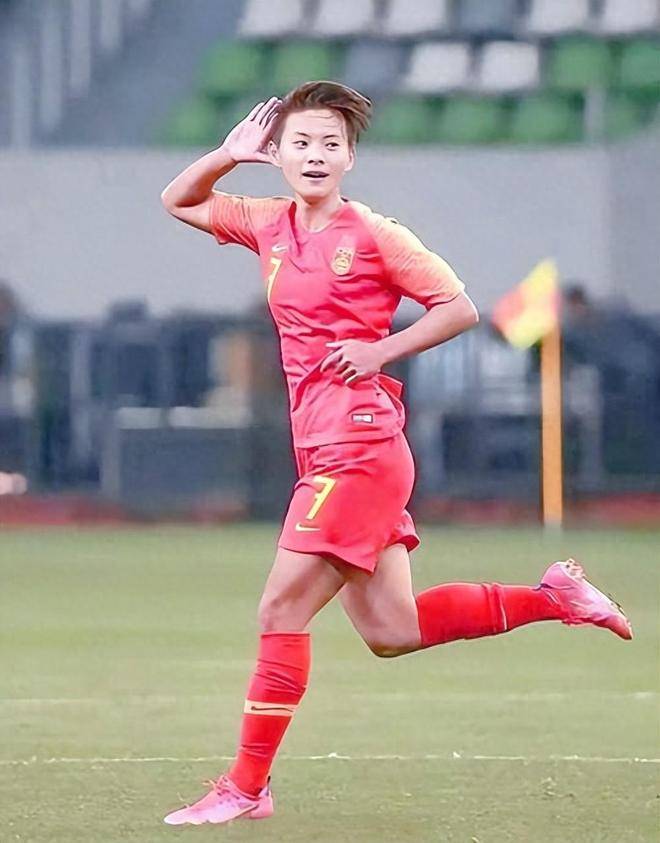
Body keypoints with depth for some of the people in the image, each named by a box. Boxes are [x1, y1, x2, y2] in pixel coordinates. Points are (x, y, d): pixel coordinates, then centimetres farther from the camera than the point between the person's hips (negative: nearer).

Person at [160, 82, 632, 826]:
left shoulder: (371, 234, -7)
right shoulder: (269, 225, 12)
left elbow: (460, 307, -3)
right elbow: (178, 201, 24)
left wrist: (380, 350, -14)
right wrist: (230, 153, 7)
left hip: (359, 449, -8)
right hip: (322, 453, 8)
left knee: (282, 608, -10)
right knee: (391, 632, 10)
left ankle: (247, 786, -5)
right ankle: (553, 598, 23)